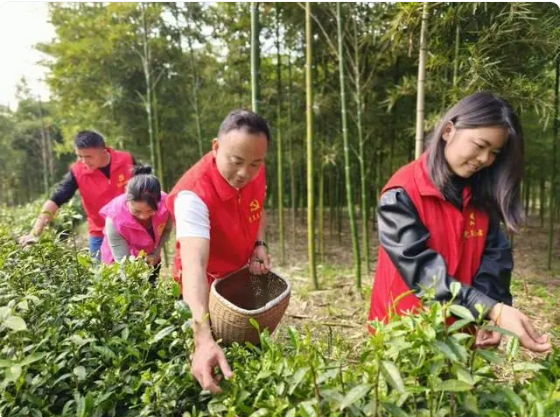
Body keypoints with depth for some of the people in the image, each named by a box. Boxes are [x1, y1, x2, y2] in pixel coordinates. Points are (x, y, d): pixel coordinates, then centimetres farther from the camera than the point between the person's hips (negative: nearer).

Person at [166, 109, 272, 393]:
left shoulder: (255, 173, -16)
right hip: (209, 288, -5)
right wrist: (203, 338, -59)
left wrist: (260, 245, -12)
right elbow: (194, 265, -48)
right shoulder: (193, 194, -36)